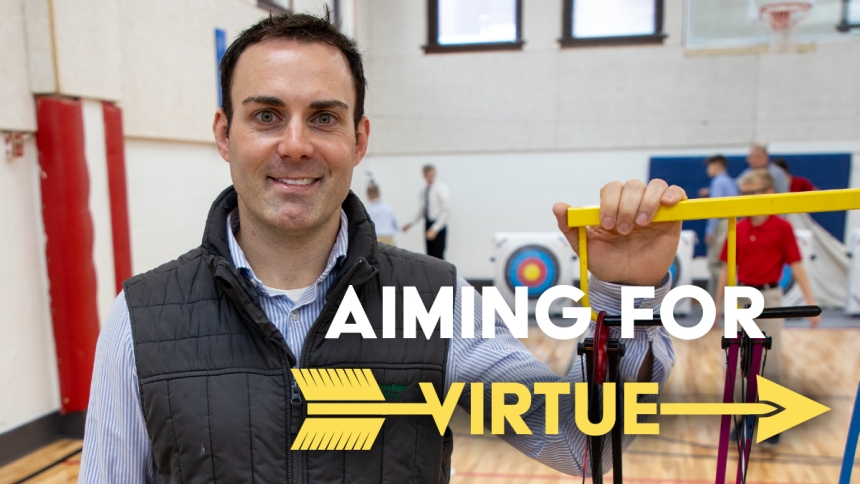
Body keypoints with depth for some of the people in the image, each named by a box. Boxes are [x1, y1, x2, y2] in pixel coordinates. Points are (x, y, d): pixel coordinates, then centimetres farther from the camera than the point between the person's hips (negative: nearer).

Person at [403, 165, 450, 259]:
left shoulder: (441, 188, -8)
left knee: (438, 258, -11)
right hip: (428, 225, 6)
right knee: (430, 258, 7)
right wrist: (411, 224, 8)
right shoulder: (423, 192, 12)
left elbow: (446, 211, -14)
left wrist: (435, 229, -19)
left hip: (439, 227, -6)